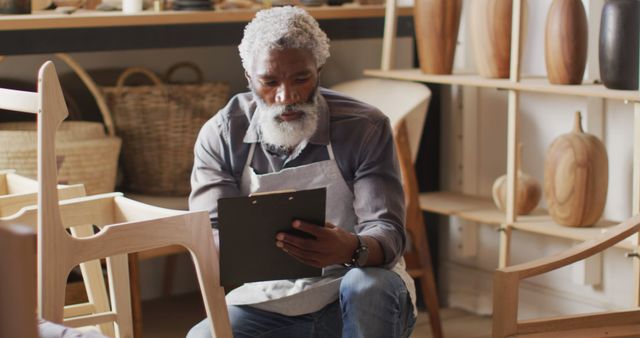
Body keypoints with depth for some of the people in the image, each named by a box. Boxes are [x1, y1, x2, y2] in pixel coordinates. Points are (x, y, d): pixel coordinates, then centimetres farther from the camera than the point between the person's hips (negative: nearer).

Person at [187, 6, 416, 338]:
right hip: (266, 304, 0)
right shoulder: (221, 135, -3)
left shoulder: (366, 128, -9)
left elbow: (387, 232, -17)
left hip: (359, 303, 0)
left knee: (370, 286, -36)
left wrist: (353, 249, -43)